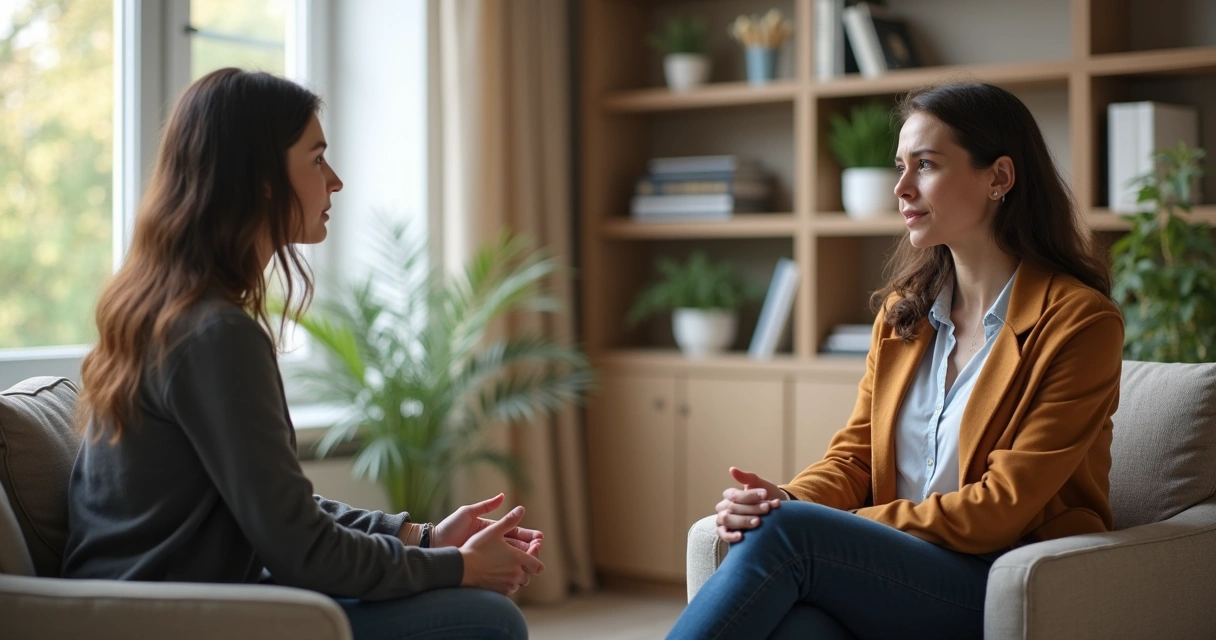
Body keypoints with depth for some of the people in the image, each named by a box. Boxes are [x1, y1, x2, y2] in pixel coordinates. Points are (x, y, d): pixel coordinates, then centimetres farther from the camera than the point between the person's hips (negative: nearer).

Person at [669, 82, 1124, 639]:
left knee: (786, 533, -30)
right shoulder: (902, 310, 15)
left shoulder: (1078, 321, -6)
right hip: (898, 567, 4)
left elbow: (1001, 510, -12)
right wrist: (790, 499, -13)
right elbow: (853, 453, 12)